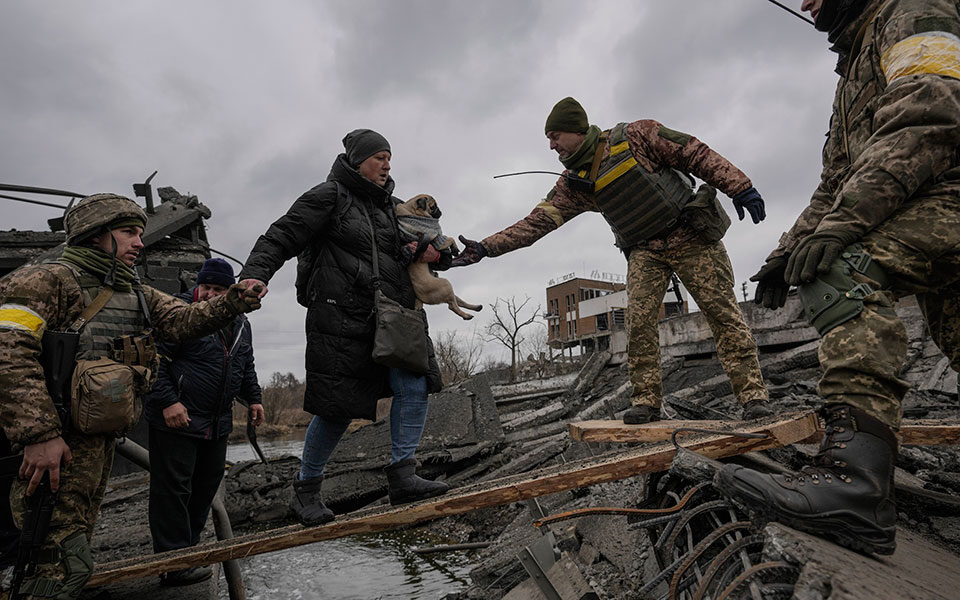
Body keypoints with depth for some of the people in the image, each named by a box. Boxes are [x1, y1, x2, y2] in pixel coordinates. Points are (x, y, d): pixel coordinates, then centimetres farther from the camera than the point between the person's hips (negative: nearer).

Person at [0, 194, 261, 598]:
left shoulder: (139, 295, 16)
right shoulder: (51, 281, -10)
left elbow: (182, 319, 5)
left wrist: (232, 303, -14)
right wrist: (38, 434, -28)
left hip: (99, 439, 8)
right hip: (56, 443, -8)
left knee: (71, 556, 18)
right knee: (63, 564, -10)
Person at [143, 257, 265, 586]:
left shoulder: (239, 323, 10)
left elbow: (246, 365, 23)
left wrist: (253, 398, 15)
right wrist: (168, 401, -22)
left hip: (218, 423, 8)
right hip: (176, 418, -7)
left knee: (208, 482, 15)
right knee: (173, 487, -2)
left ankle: (189, 546, 31)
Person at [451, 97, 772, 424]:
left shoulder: (636, 136, -9)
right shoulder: (574, 183, 2)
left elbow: (697, 155, -6)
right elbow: (537, 221, -2)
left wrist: (740, 187, -10)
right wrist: (486, 247, -11)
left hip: (692, 236, -3)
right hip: (645, 252, 3)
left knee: (724, 314, -5)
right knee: (638, 319, -13)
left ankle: (753, 395, 1)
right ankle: (646, 401, -5)